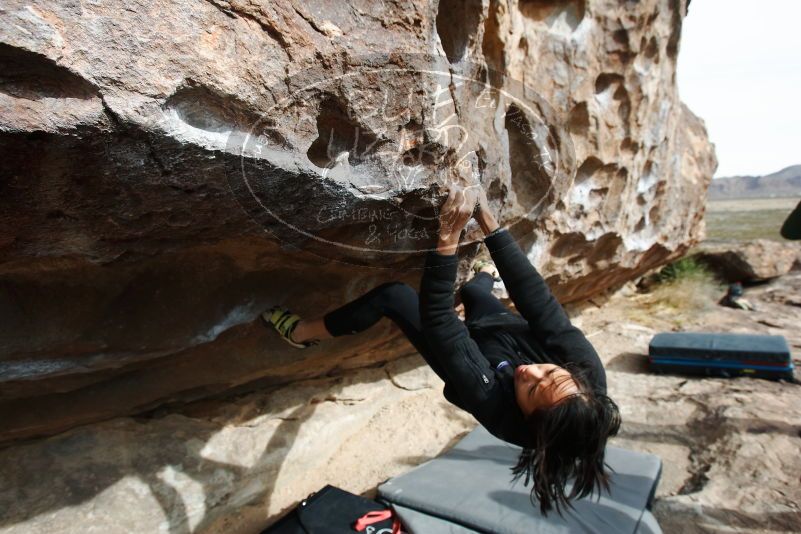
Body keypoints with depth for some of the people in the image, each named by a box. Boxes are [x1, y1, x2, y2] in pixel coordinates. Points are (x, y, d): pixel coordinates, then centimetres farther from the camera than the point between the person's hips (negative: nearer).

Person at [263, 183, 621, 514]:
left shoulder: (495, 406, -45)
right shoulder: (587, 368, -36)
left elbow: (436, 315, -46)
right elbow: (536, 296, -36)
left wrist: (448, 236, -49)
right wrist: (488, 222, -38)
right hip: (506, 329, 5)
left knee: (394, 295, -9)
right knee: (472, 291, 30)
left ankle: (302, 332, 16)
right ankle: (484, 276, 71)